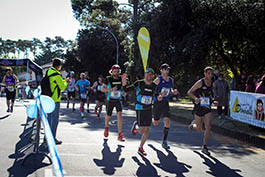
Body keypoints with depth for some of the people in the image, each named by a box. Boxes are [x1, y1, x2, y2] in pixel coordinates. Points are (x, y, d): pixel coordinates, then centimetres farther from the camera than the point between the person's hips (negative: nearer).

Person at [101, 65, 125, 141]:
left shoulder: (121, 78, -4)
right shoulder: (108, 79, -10)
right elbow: (102, 89, -10)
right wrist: (111, 89, -23)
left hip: (118, 100, 0)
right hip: (110, 100, 0)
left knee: (119, 115, -18)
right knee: (108, 116, 13)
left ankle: (120, 134, -14)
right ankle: (106, 127, 47)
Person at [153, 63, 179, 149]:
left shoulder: (171, 80, 9)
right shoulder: (158, 79, -9)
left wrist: (173, 91, 3)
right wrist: (159, 95, -26)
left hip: (166, 103, 4)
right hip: (157, 102, -4)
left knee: (167, 121, -9)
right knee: (156, 123, 6)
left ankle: (164, 141, 2)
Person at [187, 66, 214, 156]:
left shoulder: (211, 84, 7)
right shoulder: (200, 82, -11)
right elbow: (189, 92, -10)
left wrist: (211, 98, 8)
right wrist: (195, 98, -28)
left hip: (207, 108, 4)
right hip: (198, 108, -4)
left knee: (208, 127, -12)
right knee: (199, 129, 7)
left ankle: (204, 147, 0)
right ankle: (193, 123, 44)